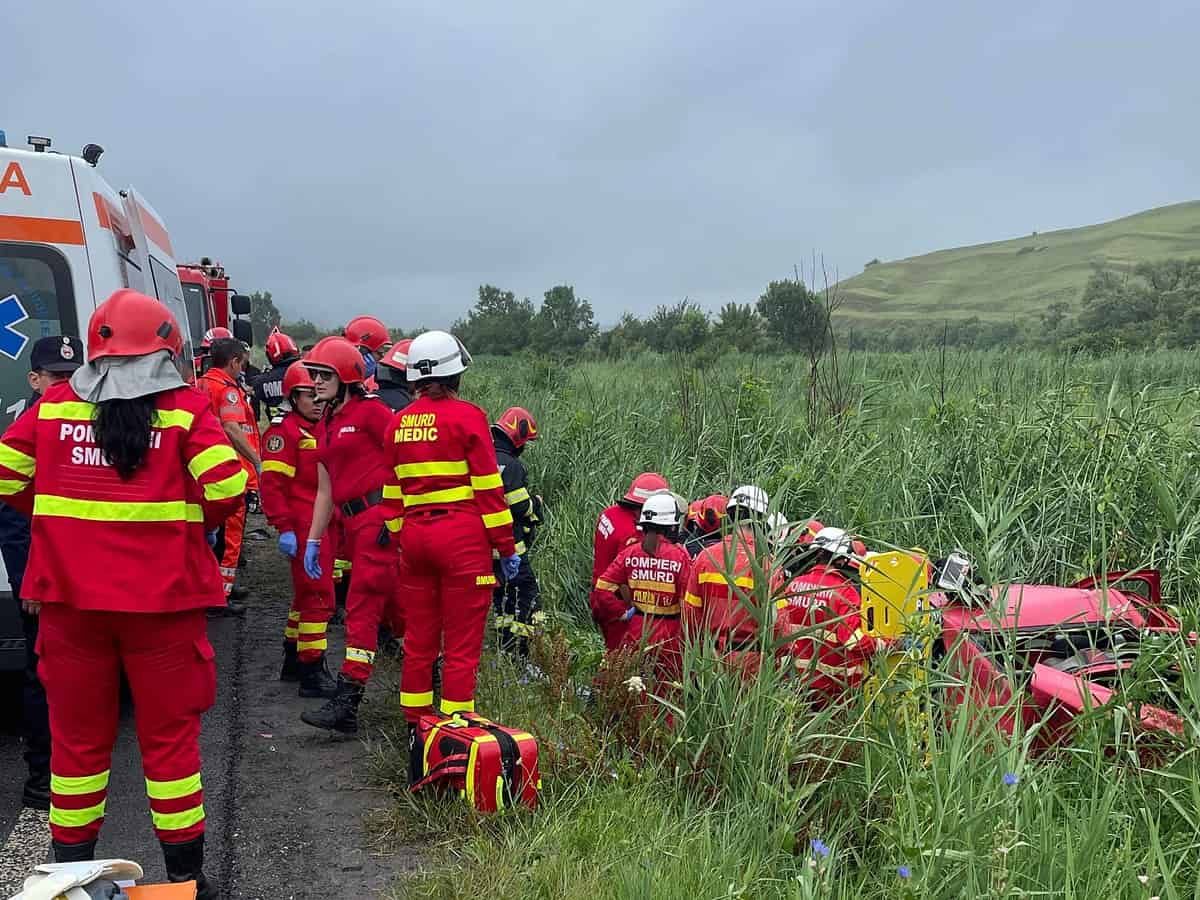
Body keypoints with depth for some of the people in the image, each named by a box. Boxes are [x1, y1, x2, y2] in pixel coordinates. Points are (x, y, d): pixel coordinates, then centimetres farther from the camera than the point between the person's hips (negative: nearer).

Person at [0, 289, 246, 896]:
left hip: (69, 597, 3)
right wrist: (185, 522, 3)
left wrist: (64, 518, 15)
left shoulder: (52, 406, 2)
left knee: (77, 734, 16)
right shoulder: (186, 411, -8)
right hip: (161, 597, -2)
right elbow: (226, 487, -16)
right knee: (169, 734, 10)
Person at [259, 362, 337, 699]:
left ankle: (293, 661, 30)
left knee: (307, 593, 17)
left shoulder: (323, 430, 16)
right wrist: (284, 528, -20)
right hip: (303, 527, -9)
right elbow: (272, 484, -17)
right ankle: (312, 672, -1)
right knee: (319, 596, -8)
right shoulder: (284, 432, -11)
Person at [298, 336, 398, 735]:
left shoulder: (369, 411, -6)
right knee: (391, 606, 14)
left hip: (380, 517, -8)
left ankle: (346, 703, -9)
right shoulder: (325, 425, 19)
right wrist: (313, 540, 18)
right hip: (353, 522, 8)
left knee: (362, 609, -9)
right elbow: (325, 491, 21)